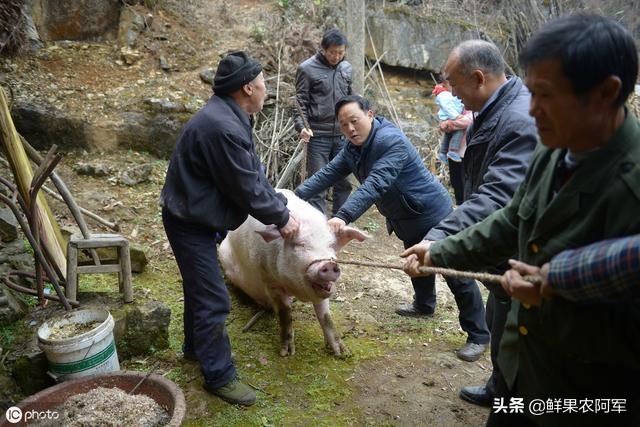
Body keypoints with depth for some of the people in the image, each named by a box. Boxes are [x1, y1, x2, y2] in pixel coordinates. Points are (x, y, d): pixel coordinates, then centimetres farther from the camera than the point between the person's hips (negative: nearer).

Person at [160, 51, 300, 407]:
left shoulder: (230, 117, 5)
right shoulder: (222, 127, -30)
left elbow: (255, 174, 6)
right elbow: (246, 188, -25)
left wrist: (282, 206, 0)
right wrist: (281, 217, -11)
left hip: (197, 216, 11)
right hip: (190, 221, -11)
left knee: (200, 287, 25)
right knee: (213, 299, -3)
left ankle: (196, 345, 45)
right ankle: (219, 375, 14)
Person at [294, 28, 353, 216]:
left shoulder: (346, 68, 11)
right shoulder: (307, 69, -4)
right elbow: (300, 103, -3)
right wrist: (301, 127, -17)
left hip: (342, 135, 5)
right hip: (318, 135, -5)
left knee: (343, 183, 10)